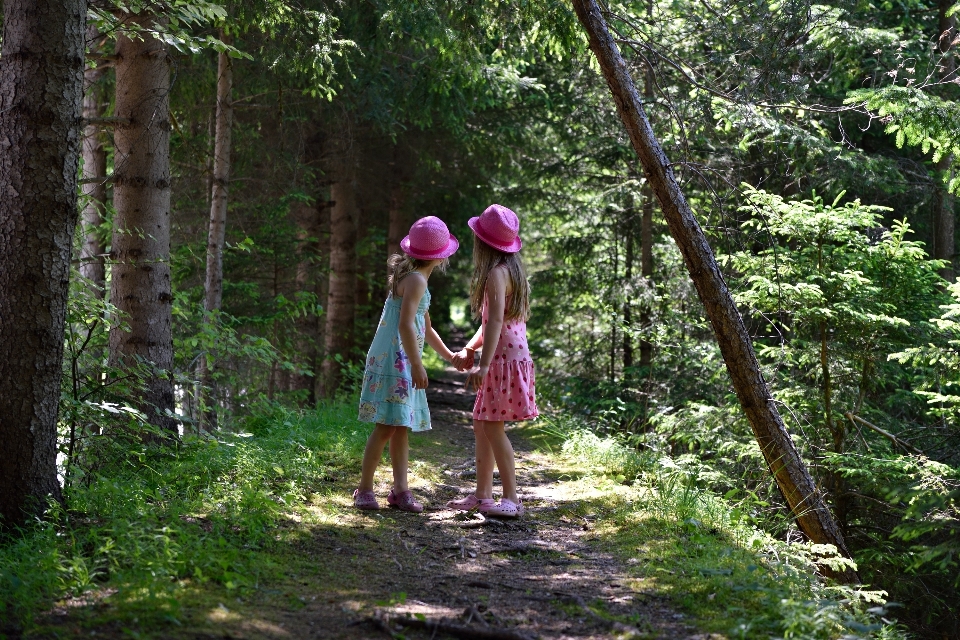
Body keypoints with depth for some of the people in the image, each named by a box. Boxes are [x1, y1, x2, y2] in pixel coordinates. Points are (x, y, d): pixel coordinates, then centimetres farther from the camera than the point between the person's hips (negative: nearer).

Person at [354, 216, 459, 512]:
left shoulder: (415, 279, 19)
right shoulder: (416, 280, -12)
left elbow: (425, 327, 31)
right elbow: (405, 325, -23)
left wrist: (449, 355, 39)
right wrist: (417, 365, -25)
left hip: (403, 364, 10)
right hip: (393, 361, -10)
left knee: (401, 428, 8)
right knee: (386, 427, -10)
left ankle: (400, 490, 10)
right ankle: (364, 490, -5)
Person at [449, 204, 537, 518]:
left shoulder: (497, 272, -15)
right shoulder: (510, 269, 16)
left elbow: (496, 321, -24)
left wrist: (484, 365, -28)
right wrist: (469, 349, 14)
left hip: (505, 357, -10)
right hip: (506, 356, 10)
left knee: (492, 426, -9)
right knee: (481, 424, 14)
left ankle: (511, 499, -8)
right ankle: (483, 495, 19)